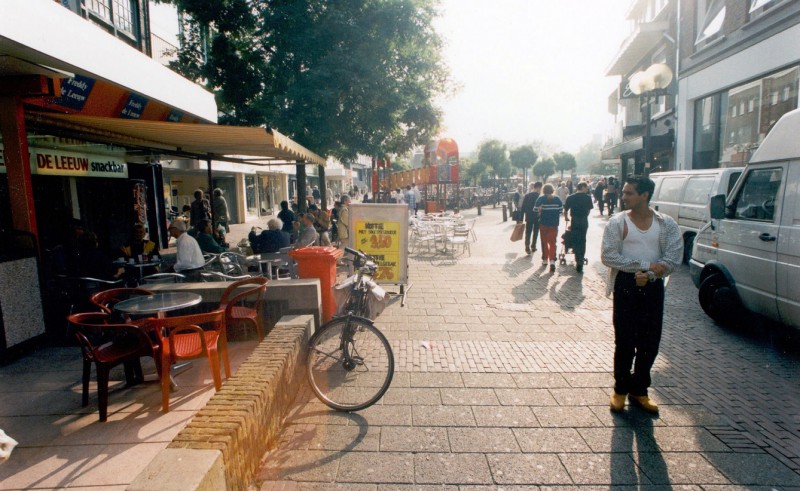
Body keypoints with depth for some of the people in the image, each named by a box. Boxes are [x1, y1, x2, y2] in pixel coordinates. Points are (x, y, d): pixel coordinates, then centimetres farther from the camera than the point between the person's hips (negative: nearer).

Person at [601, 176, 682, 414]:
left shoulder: (667, 225, 3)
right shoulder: (617, 222, -2)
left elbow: (674, 257, -4)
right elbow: (607, 256, -11)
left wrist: (650, 275, -19)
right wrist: (646, 265, -16)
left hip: (652, 286, 2)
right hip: (625, 285, -2)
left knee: (649, 343, 7)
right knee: (625, 341, 2)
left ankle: (639, 390, 24)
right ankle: (620, 389, 18)